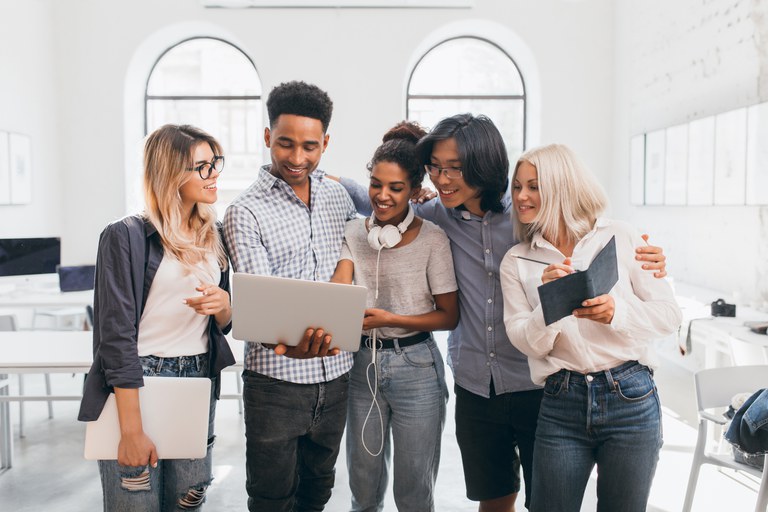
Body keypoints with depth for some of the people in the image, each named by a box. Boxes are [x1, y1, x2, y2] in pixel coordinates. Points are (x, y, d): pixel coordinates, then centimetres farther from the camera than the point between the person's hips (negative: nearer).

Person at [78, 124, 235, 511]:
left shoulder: (212, 236, 9)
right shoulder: (126, 237, -10)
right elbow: (117, 336, -14)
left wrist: (224, 305, -8)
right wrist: (132, 430, -19)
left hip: (199, 380, 6)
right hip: (138, 383, -5)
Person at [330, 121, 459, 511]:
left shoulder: (432, 239, -9)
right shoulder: (354, 232, 2)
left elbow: (449, 316, -7)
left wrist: (389, 319, -20)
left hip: (416, 366, -3)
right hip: (363, 363, 3)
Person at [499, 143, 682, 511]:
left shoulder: (620, 239, -1)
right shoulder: (517, 261, 4)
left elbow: (669, 314, -3)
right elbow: (527, 342, -3)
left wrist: (616, 312, -21)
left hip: (630, 398, -1)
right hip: (561, 405, 1)